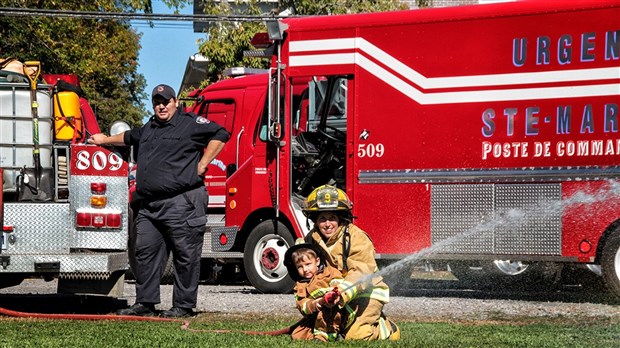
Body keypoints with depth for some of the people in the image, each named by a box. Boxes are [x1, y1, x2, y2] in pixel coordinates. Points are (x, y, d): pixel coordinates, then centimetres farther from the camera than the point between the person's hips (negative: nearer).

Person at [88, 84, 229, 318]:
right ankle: (145, 303, 13)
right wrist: (105, 140, 51)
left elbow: (220, 135, -7)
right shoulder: (149, 129, 24)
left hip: (181, 204, -7)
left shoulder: (190, 123, -1)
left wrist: (202, 165, -8)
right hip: (149, 206, 7)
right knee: (145, 252, 6)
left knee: (185, 256, -3)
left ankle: (184, 306, 3)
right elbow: (130, 137, 44)